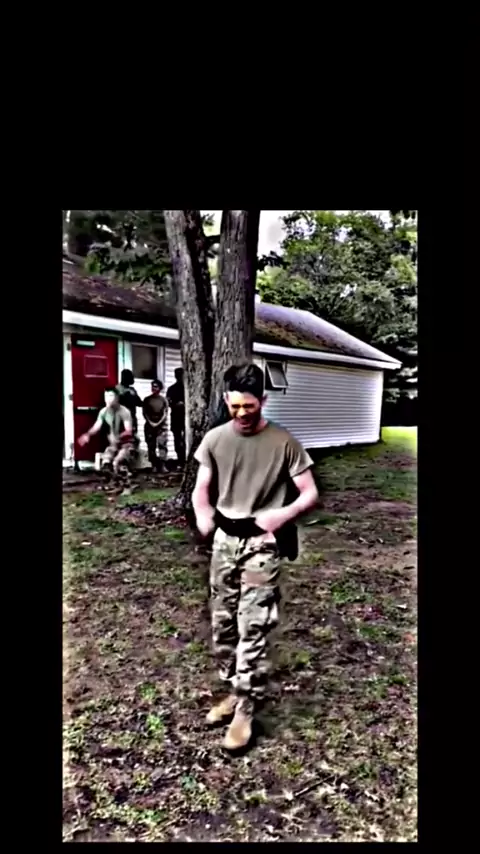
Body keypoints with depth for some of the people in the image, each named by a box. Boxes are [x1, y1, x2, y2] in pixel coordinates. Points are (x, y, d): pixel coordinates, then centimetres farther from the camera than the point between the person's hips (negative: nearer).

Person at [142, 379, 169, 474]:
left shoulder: (163, 399, 4)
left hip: (161, 425, -1)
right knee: (151, 446, 0)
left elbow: (165, 413, 2)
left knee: (162, 445, -10)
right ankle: (154, 466, 5)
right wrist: (151, 422, -7)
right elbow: (144, 413, 4)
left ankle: (162, 465, -10)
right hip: (150, 425, 1)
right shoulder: (147, 399, 6)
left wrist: (158, 423, -8)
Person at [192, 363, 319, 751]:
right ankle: (237, 691, 34)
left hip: (262, 545, -4)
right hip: (224, 541, 4)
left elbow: (311, 493, -6)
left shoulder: (284, 443, -10)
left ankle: (245, 709, 15)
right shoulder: (214, 439, -1)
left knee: (252, 627, -2)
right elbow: (201, 488, 5)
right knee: (223, 623, 13)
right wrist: (203, 514, -17)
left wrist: (283, 515, -25)